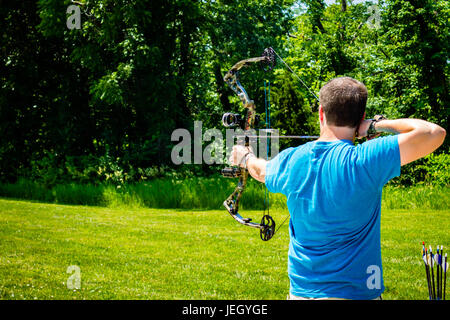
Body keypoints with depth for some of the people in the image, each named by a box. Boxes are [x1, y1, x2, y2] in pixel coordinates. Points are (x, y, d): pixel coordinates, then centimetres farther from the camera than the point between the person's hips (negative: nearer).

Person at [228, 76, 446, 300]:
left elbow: (262, 171, 21)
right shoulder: (364, 161, -19)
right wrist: (380, 124, -8)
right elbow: (433, 133, -22)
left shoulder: (291, 160, -3)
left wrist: (246, 157, 43)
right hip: (356, 291, -4)